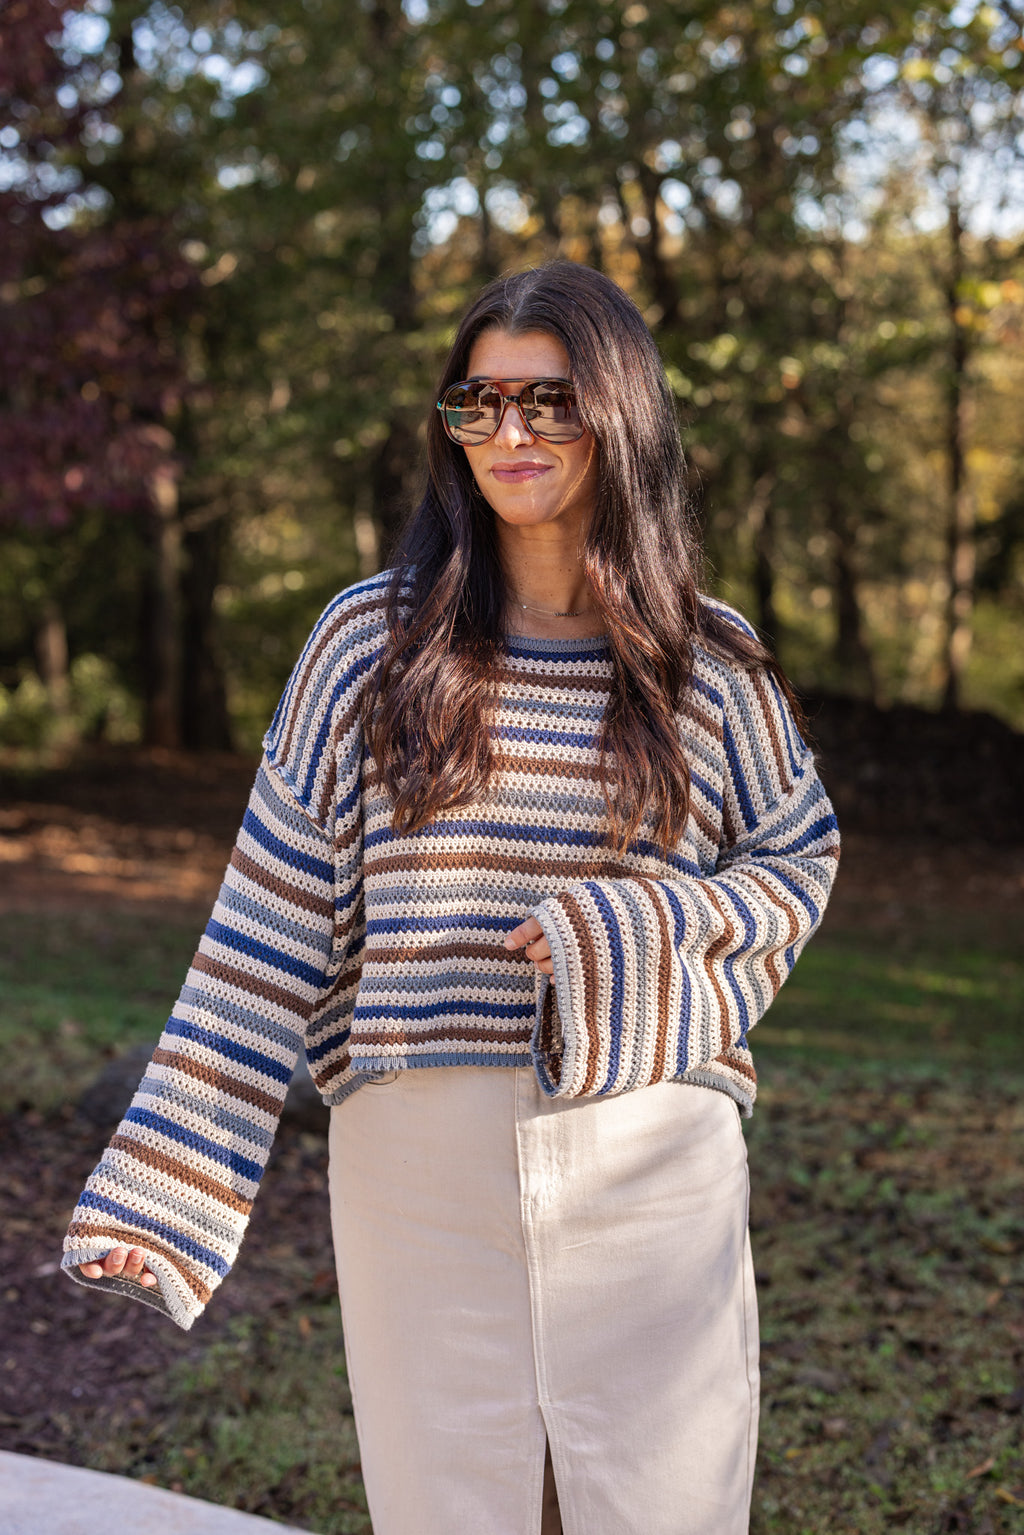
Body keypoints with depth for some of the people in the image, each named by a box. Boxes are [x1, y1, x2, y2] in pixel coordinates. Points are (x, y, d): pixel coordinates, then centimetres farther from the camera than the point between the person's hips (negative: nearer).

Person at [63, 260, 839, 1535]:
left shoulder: (709, 665, 4)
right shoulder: (368, 644, 2)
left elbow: (797, 868, 12)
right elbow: (266, 930, 1)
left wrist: (638, 928, -9)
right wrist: (159, 1196, -4)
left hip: (648, 1158, 1)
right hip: (420, 1161, 0)